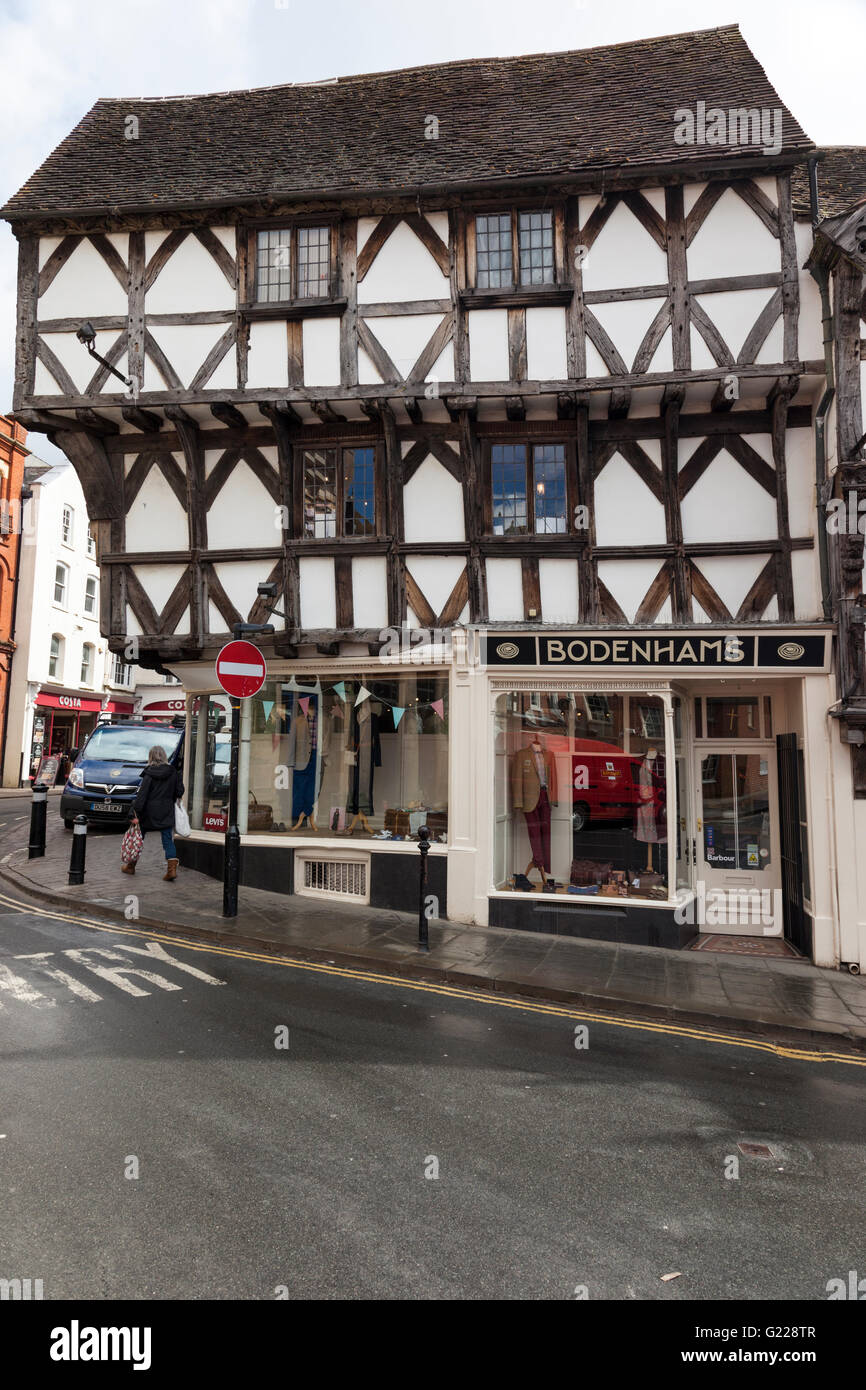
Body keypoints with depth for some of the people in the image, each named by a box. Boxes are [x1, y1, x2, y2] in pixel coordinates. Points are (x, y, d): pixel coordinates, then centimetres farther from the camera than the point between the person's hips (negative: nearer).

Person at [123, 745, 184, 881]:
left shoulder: (149, 774, -9)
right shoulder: (173, 772, 0)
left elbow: (142, 794, -12)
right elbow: (179, 791, 4)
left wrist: (136, 813, -11)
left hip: (149, 811, -2)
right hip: (166, 812, 2)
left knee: (138, 837, 14)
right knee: (168, 840, 3)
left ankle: (131, 866, 27)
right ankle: (172, 868, -10)